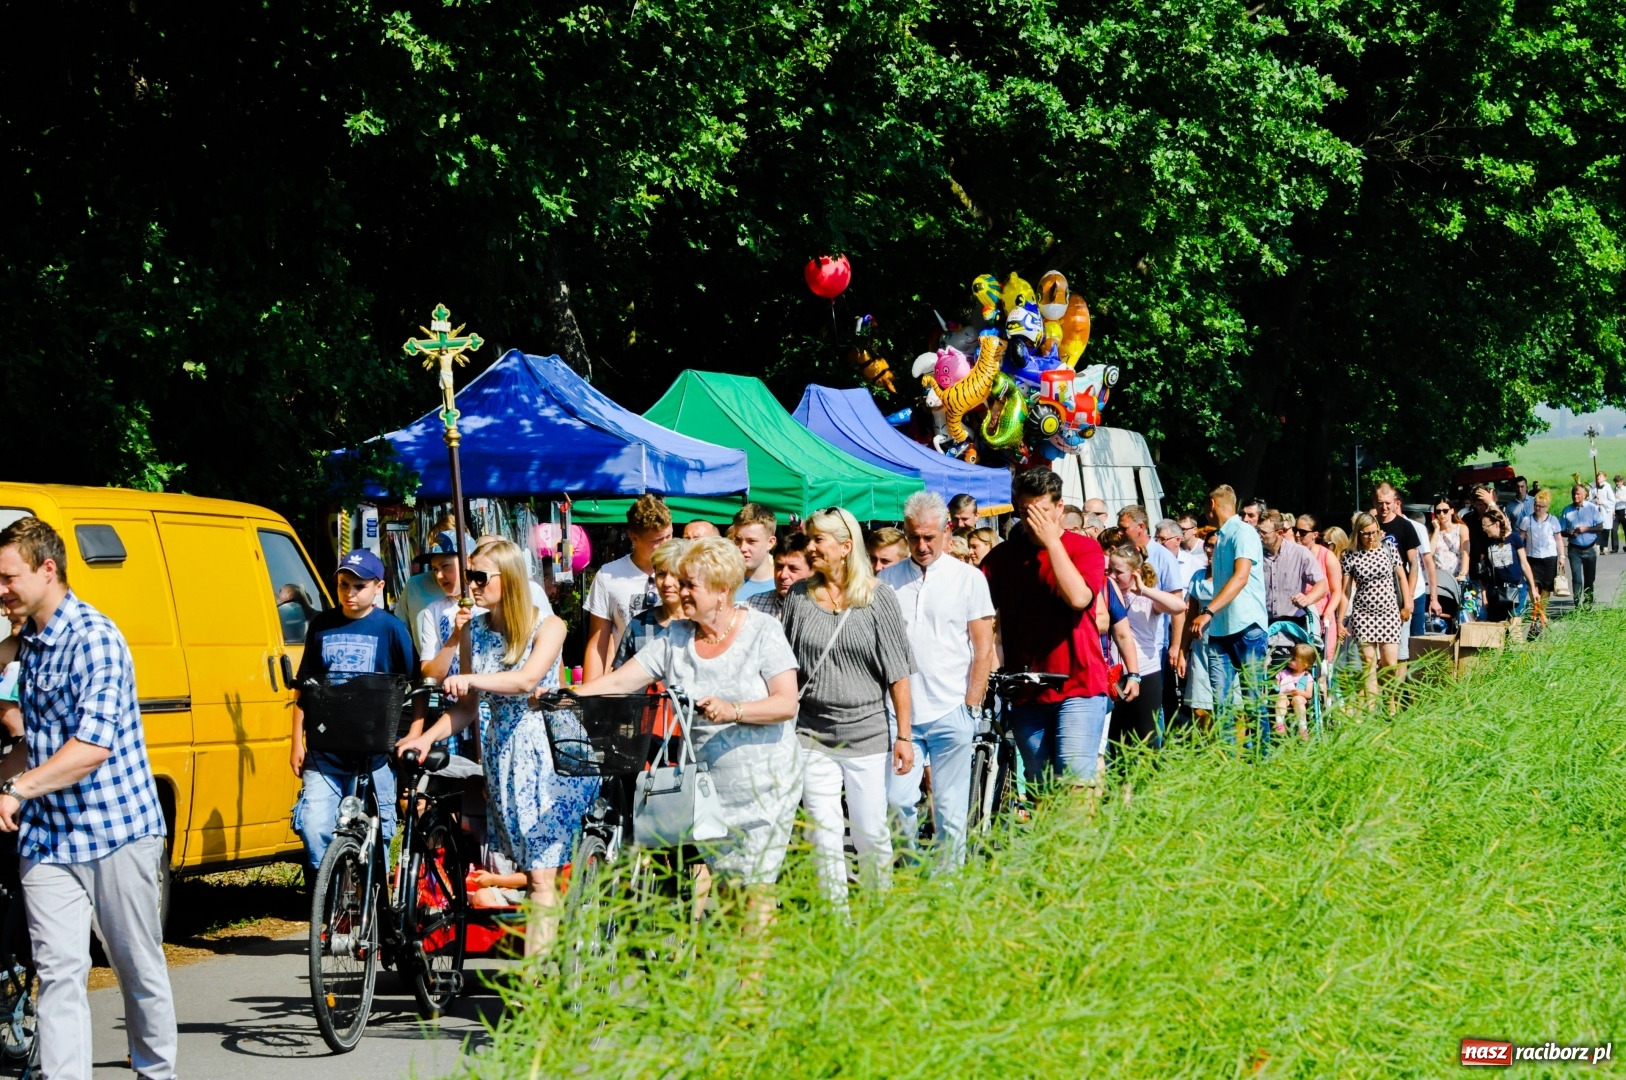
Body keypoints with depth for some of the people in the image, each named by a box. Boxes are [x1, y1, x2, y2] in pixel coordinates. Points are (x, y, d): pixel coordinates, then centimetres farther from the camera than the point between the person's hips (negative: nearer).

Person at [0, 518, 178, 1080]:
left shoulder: (93, 638, -15)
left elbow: (93, 745, -24)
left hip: (117, 832, -7)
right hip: (46, 838, 7)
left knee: (139, 969, 6)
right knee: (58, 970, -4)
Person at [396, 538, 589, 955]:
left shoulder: (547, 627, -6)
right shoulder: (476, 630, 9)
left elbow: (528, 678, -24)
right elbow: (468, 706, 10)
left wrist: (473, 679, -38)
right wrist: (427, 737, -5)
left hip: (543, 752, -5)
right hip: (500, 751, 5)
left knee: (541, 873, -9)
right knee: (527, 868, 3)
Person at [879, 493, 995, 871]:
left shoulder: (969, 579, 3)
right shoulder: (887, 581, 8)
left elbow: (984, 648, 4)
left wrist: (971, 706, -3)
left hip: (950, 715, -2)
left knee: (950, 811, 1)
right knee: (896, 803, -3)